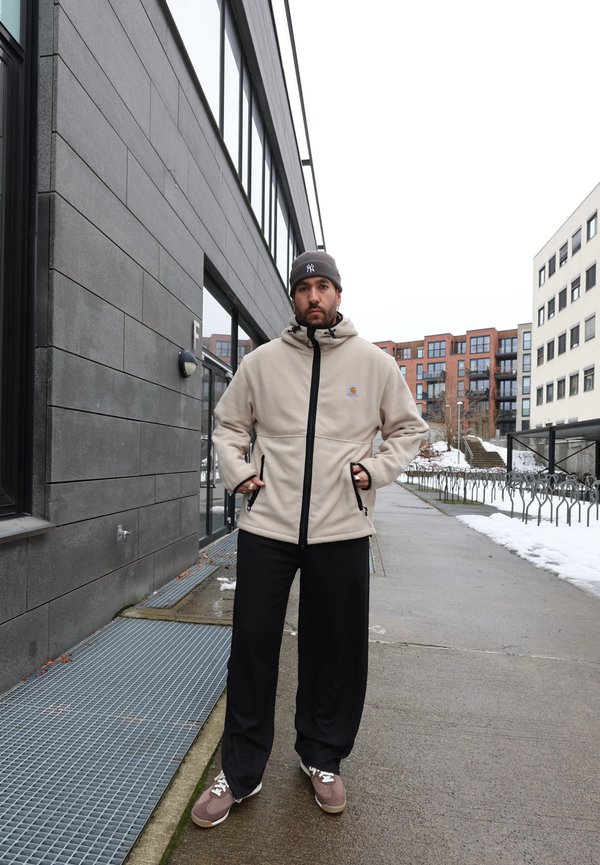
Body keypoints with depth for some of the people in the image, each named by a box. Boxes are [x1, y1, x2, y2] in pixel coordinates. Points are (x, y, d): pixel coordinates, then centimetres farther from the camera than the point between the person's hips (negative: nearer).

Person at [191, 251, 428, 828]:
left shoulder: (374, 363, 3)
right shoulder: (261, 362, 4)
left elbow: (408, 428, 12)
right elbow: (229, 424, 15)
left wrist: (376, 470, -3)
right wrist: (238, 473, 0)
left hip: (342, 530, 0)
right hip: (266, 526, 1)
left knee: (337, 651, 12)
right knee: (252, 648, 7)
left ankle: (322, 757, 35)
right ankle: (240, 771, 26)